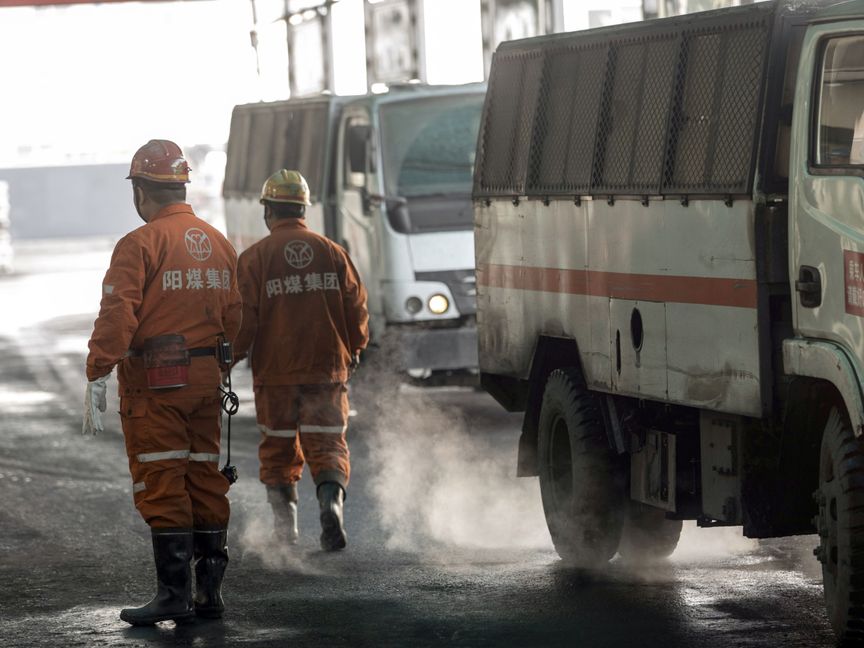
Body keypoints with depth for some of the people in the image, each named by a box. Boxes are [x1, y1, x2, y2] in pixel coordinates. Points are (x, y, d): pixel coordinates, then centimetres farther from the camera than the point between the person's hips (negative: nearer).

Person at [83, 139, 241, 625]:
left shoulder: (140, 244, -11)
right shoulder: (219, 244, 11)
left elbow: (118, 316, -18)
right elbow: (233, 317, 14)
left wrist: (97, 376, -17)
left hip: (154, 383, -7)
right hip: (207, 380, 7)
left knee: (162, 487, -4)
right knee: (205, 481, 12)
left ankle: (175, 593, -5)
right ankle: (211, 590, 15)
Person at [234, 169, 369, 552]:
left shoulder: (254, 258, -6)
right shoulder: (332, 252, 2)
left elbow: (243, 319, -7)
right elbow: (356, 306, 7)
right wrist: (354, 348, 24)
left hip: (275, 372, -1)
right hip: (327, 369, 1)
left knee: (278, 449, 13)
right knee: (327, 446, 3)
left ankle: (284, 524, 13)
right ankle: (331, 501, -23)